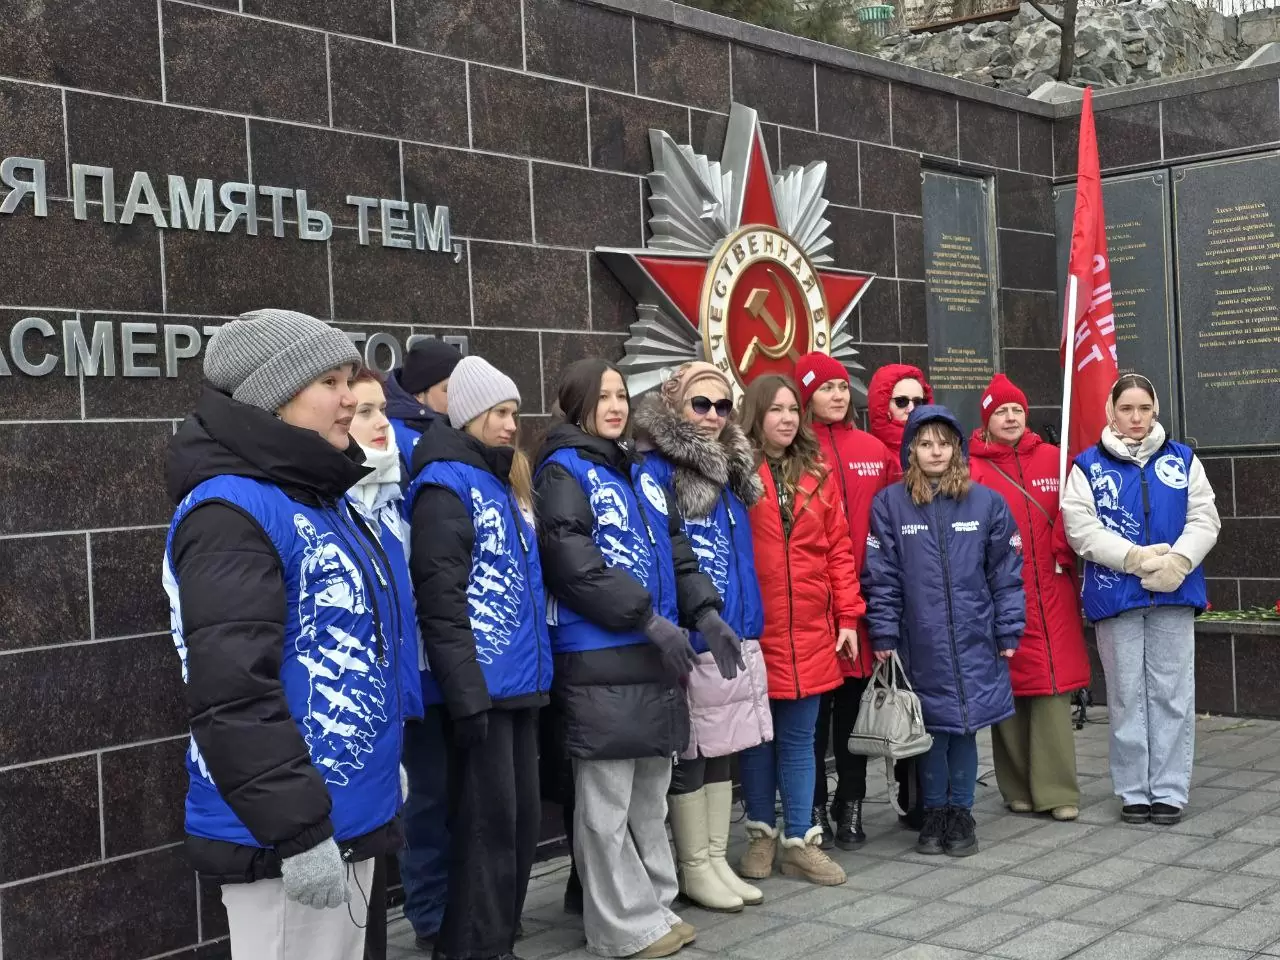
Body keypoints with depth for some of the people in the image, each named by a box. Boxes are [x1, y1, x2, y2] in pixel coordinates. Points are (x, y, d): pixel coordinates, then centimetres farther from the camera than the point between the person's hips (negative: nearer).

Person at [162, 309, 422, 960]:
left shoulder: (323, 498, 12)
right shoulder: (233, 511, -18)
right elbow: (231, 690, -26)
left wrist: (385, 761, 24)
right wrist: (297, 831, -25)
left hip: (350, 813, 10)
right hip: (279, 839, -9)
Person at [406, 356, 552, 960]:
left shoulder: (500, 484, 17)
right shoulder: (446, 484, -10)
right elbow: (441, 601, -16)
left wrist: (539, 672, 18)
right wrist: (466, 695, -20)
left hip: (520, 682, 9)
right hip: (482, 685, -9)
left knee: (522, 816, 13)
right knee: (488, 820, -2)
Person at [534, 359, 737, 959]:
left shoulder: (639, 472, 17)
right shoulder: (562, 471, -7)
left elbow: (676, 550, 18)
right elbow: (575, 564, -18)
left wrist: (704, 612, 3)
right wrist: (648, 619, -18)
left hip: (653, 652, 8)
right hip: (598, 659, -8)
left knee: (650, 795, 16)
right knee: (607, 804, 0)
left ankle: (656, 907, 26)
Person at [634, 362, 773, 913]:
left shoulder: (731, 470, 14)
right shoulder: (655, 471, -11)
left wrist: (751, 622, 12)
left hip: (735, 636, 8)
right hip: (686, 640, -8)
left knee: (721, 750, 14)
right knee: (690, 754, 3)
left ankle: (716, 859, 24)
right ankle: (695, 868, 14)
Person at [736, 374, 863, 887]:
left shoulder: (818, 475, 8)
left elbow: (839, 549, 8)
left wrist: (847, 616, 4)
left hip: (809, 632, 3)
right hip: (753, 631, -3)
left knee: (800, 739, 9)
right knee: (757, 736, 10)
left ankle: (800, 840, 18)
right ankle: (761, 834, 24)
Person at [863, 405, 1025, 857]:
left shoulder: (987, 502, 3)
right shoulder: (890, 503, 0)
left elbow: (1006, 571, 5)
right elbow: (881, 575, 0)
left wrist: (1008, 631, 2)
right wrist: (884, 635, -4)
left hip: (974, 640, 1)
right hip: (921, 642, -1)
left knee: (966, 726, 6)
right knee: (932, 727, 5)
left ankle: (961, 812, 20)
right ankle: (935, 812, 20)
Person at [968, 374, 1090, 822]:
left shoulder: (1052, 459, 8)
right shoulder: (970, 468, 0)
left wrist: (1063, 558, -3)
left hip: (1050, 593, 2)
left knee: (1052, 688, -1)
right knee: (1006, 690, 5)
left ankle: (1057, 790, 4)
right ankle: (1019, 789, 15)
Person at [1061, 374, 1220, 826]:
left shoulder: (1183, 460, 8)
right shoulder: (1088, 466, 2)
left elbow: (1204, 519, 2)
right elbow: (1082, 528, -8)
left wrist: (1177, 560, -15)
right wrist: (1138, 557, -17)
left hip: (1174, 593, 1)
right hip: (1116, 596, -1)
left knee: (1172, 694, 4)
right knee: (1127, 696, 5)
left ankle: (1169, 790, 13)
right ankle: (1134, 792, 14)